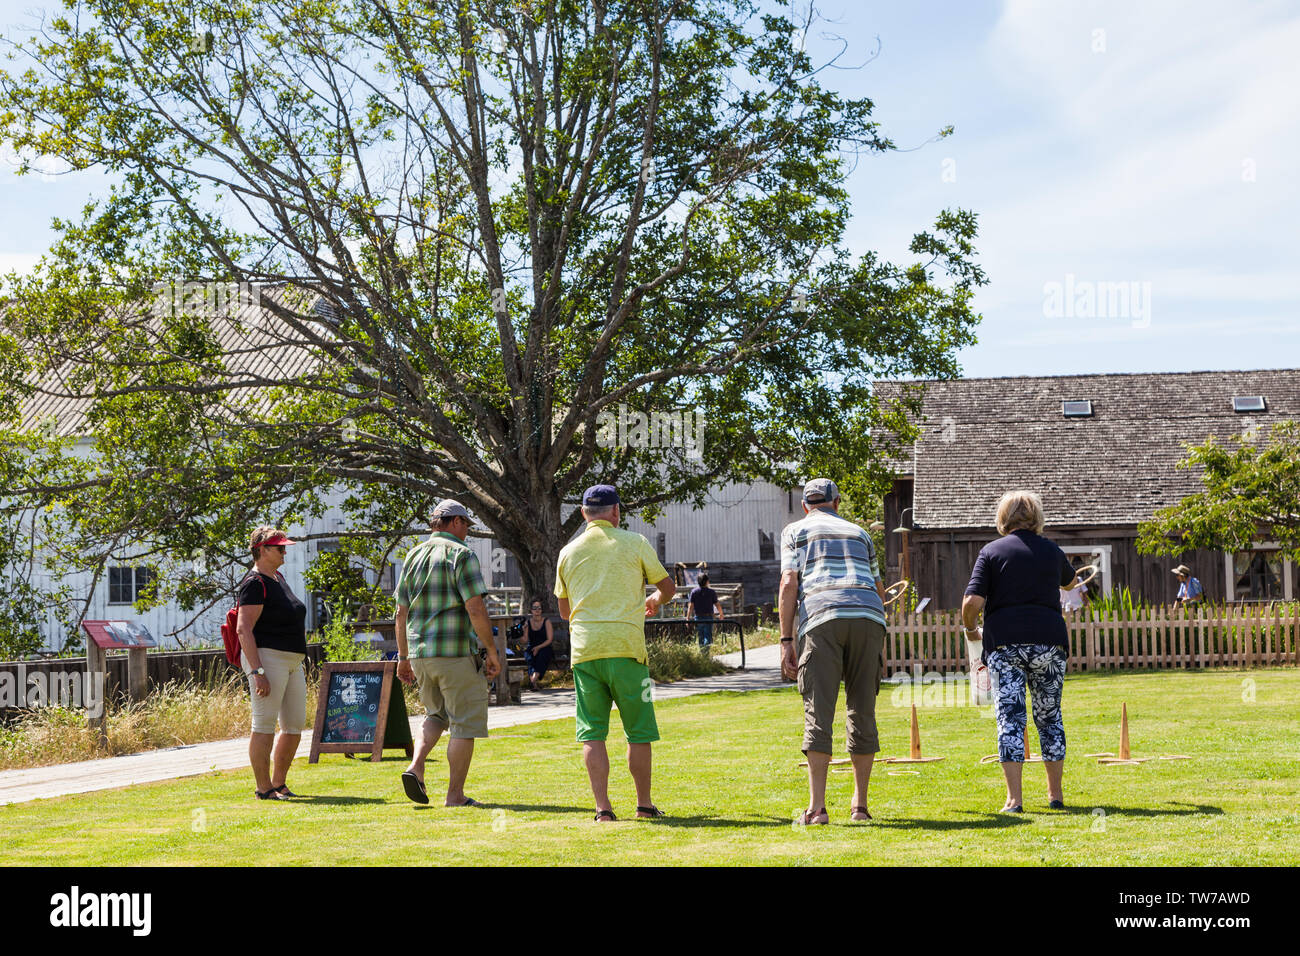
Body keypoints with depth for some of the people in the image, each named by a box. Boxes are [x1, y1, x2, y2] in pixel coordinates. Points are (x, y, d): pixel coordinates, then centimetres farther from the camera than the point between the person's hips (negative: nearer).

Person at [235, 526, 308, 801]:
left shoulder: (278, 578, 19)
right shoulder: (255, 583, -10)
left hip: (292, 662, 10)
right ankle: (264, 788, -2)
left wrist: (300, 664, 24)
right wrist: (257, 672, -24)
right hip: (267, 658, -10)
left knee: (295, 726, 9)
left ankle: (279, 784, 19)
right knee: (264, 725, -6)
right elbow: (243, 629, -17)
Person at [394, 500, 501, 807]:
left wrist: (403, 657, 20)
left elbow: (401, 613, 14)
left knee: (438, 714, 23)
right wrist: (492, 652, -10)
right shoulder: (461, 554, -8)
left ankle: (415, 767, 2)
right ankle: (455, 795, 2)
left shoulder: (413, 557, 12)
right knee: (465, 722, 3)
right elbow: (476, 609, -16)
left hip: (420, 654, 7)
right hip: (456, 654, -7)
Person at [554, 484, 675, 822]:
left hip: (583, 649, 2)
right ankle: (644, 804, 13)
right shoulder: (634, 543, 3)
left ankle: (603, 808, -2)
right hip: (625, 646, -2)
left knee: (592, 734, 4)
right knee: (639, 731, 8)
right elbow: (668, 587, 11)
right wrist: (654, 601, 34)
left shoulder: (568, 552, 10)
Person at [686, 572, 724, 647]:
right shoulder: (711, 592, -6)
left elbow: (691, 606, -5)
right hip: (708, 618, -2)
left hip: (698, 618, 2)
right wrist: (721, 614, 17)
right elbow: (717, 605, 0)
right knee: (708, 637, -3)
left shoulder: (694, 591, -3)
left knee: (701, 638, 13)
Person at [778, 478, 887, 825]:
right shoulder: (859, 533, 29)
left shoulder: (795, 531, 19)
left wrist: (786, 641, 2)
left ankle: (816, 807, -12)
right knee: (863, 711, 9)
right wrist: (880, 646, 34)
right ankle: (860, 804, 12)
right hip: (869, 619, 3)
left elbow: (789, 584, 5)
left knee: (818, 712, -5)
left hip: (821, 617, -3)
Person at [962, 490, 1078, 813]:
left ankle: (1014, 798, -8)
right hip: (1049, 641, 2)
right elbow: (1071, 581, 35)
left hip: (1004, 643, -2)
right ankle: (1055, 794, 18)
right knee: (1050, 716, 13)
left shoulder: (991, 551, 3)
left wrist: (970, 629, 12)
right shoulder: (1052, 551, 12)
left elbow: (972, 602, -7)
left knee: (1010, 717, -2)